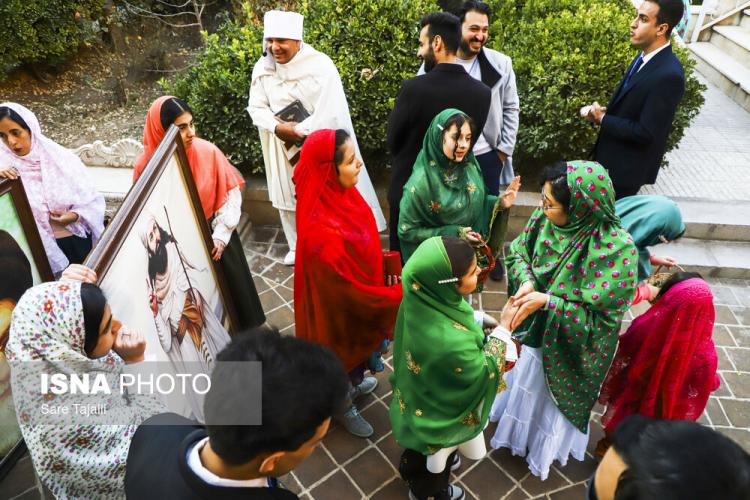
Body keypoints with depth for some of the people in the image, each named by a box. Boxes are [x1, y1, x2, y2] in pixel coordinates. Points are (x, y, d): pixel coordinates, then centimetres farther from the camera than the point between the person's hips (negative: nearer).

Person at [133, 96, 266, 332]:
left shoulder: (207, 151, -16)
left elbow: (231, 192, -7)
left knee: (232, 284, 16)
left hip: (215, 235, 1)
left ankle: (245, 331, 40)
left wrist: (221, 235, -12)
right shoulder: (147, 165, -16)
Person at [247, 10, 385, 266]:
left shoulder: (320, 65, -18)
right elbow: (256, 108, -2)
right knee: (289, 197, 14)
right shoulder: (262, 68, -5)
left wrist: (296, 132, -20)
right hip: (283, 148, 4)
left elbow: (330, 113, -22)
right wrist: (278, 128, -20)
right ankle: (298, 246, 35)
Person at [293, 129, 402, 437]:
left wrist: (386, 273, 6)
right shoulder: (323, 231, -42)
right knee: (347, 353, 23)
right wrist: (399, 295, -21)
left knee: (362, 346, 33)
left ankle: (355, 383, 65)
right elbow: (349, 289, -31)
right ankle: (345, 406, 55)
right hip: (342, 307, -7)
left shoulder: (341, 194, -16)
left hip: (360, 292, 7)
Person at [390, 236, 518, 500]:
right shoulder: (449, 342, -47)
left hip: (423, 392, 6)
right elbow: (483, 373, -25)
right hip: (439, 409, -6)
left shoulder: (423, 298, -26)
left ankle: (412, 469, 69)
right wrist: (503, 328, -19)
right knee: (437, 453, 29)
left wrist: (485, 320, -11)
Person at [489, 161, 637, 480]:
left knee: (552, 393, 22)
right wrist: (526, 281, -22)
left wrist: (546, 302, -33)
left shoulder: (615, 250, -34)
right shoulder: (547, 216, -19)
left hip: (567, 345, -5)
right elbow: (518, 251, -3)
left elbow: (599, 318, -27)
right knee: (525, 378, 31)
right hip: (534, 328, 5)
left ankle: (545, 446, 55)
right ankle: (516, 424, 63)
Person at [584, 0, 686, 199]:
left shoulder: (668, 75, -27)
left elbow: (645, 132, -26)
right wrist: (605, 112, -4)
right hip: (612, 155, 8)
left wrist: (603, 119, -17)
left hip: (629, 165, -8)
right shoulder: (644, 57, 1)